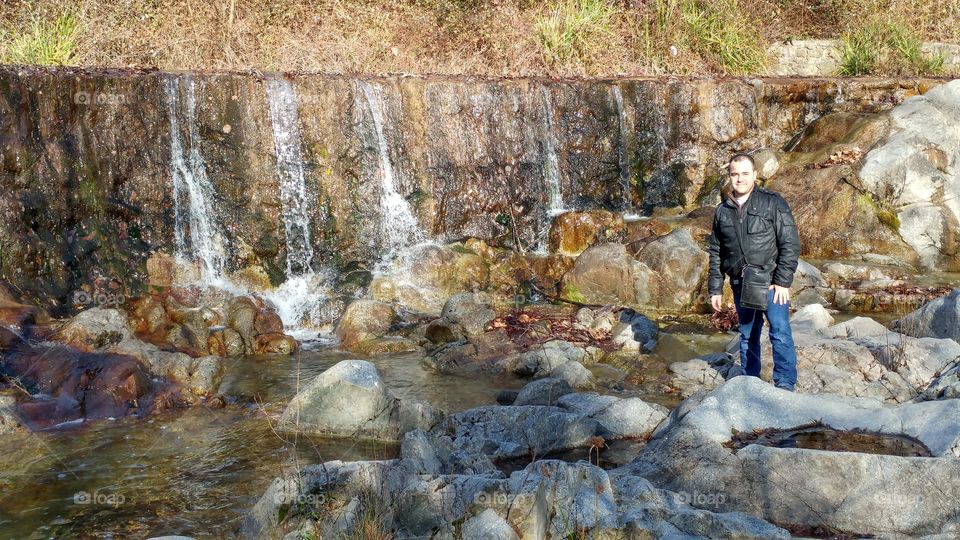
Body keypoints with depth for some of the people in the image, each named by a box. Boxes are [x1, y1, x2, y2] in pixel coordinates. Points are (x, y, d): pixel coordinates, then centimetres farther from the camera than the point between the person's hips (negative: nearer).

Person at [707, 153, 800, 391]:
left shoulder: (773, 203, -4)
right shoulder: (722, 211, 9)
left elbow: (790, 244, -7)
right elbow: (716, 253, 14)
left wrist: (782, 281, -14)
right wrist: (715, 289, 10)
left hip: (771, 281, -4)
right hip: (740, 284, 4)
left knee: (780, 331, -13)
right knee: (747, 336, 13)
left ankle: (785, 384, -7)